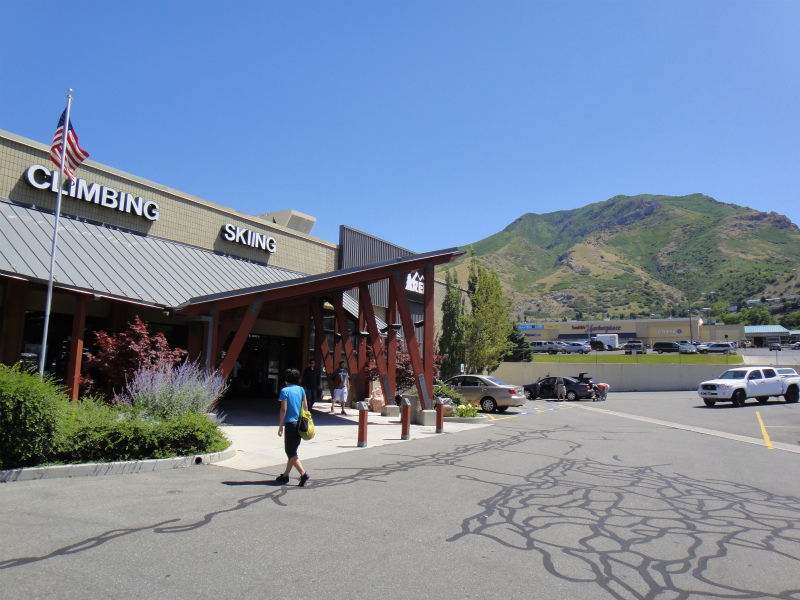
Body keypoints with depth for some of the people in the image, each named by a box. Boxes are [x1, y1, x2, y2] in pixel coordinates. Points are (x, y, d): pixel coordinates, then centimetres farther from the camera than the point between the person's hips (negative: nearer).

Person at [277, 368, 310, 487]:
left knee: (290, 452, -1)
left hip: (290, 423, -6)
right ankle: (285, 475, 24)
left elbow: (283, 409, -12)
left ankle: (303, 474, -14)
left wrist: (280, 426, -6)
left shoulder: (285, 391, -9)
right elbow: (305, 407, 10)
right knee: (292, 450, 16)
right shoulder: (301, 389, 7)